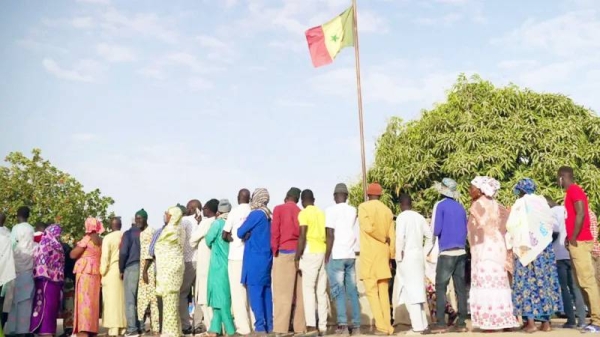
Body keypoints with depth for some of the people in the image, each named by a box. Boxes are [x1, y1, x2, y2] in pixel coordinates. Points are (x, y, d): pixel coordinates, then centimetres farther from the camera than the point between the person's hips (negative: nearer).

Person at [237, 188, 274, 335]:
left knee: (255, 292, -4)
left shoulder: (255, 214, -11)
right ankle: (269, 325, 13)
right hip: (267, 258, 7)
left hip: (255, 258, -7)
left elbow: (240, 233, -8)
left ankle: (260, 326, -4)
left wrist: (247, 234, 13)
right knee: (266, 292, 10)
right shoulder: (269, 215, 11)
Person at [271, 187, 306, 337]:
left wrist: (274, 250, 1)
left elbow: (275, 231, -4)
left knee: (282, 292, -4)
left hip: (284, 253, -4)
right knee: (299, 292, 7)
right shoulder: (300, 212, 11)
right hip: (298, 253, 4)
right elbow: (300, 232, 7)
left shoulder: (278, 209, 0)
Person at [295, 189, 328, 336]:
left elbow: (302, 237, -13)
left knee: (308, 289, -4)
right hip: (323, 253, 6)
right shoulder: (322, 213, 14)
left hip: (310, 253, -6)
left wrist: (297, 258, -9)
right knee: (322, 291, 8)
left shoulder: (304, 213, -5)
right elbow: (327, 236, 15)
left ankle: (311, 325, -9)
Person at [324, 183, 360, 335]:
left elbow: (330, 235, -11)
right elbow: (356, 233, 11)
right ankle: (356, 325, 7)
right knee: (352, 290, 8)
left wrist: (327, 257, -7)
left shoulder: (331, 210, -5)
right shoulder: (354, 210, 12)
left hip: (336, 256, -5)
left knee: (338, 290, -1)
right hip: (350, 255, 5)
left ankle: (343, 325, -6)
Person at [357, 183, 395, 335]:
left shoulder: (363, 207, -4)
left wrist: (383, 239, -1)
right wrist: (391, 255, 12)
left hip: (369, 253, -5)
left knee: (371, 290, -3)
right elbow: (392, 236, 8)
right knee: (384, 291, 9)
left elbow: (368, 227, -16)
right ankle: (387, 325, 9)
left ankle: (381, 325, -8)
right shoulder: (387, 210, 11)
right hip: (383, 253, 5)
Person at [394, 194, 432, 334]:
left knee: (410, 291, -3)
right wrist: (425, 251, 15)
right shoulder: (419, 216, 10)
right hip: (418, 254, 7)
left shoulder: (402, 217, -9)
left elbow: (400, 237, -20)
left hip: (407, 255, -6)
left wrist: (398, 256, -12)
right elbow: (429, 235, 10)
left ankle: (418, 325, -5)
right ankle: (422, 323, 20)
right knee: (418, 289, 14)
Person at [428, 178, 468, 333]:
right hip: (461, 252, 5)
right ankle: (461, 323, 7)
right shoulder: (460, 207, 11)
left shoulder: (440, 205, -5)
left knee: (440, 288, 1)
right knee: (460, 288, 6)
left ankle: (441, 323, -2)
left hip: (446, 253, -5)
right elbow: (465, 230, 14)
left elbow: (436, 230, -10)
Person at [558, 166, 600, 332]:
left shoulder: (574, 190, -9)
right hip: (578, 242, 10)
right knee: (584, 281, 9)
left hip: (579, 242, -10)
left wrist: (573, 238, -17)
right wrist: (571, 238, 16)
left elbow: (581, 214, -19)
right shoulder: (573, 192, 20)